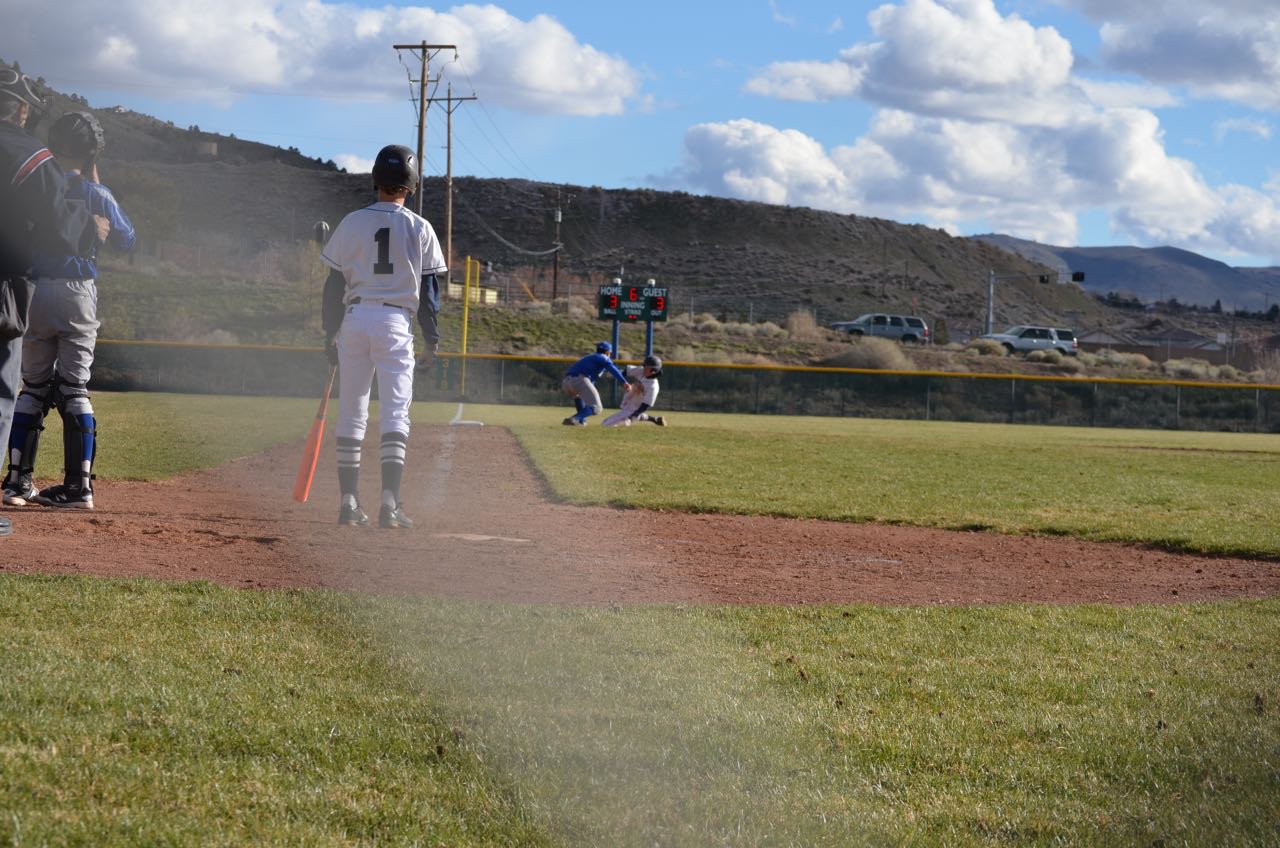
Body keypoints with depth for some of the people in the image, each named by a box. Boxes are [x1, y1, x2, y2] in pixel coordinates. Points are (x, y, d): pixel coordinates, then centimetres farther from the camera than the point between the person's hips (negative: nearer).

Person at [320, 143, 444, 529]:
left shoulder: (352, 223, 4)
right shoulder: (419, 228, 1)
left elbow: (334, 283, 6)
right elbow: (429, 286, 1)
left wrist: (330, 332, 12)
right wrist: (432, 336, 7)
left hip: (354, 319, 2)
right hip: (395, 323, -2)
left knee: (351, 415, 9)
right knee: (395, 414, -4)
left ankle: (349, 503, 9)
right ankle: (389, 503, -15)